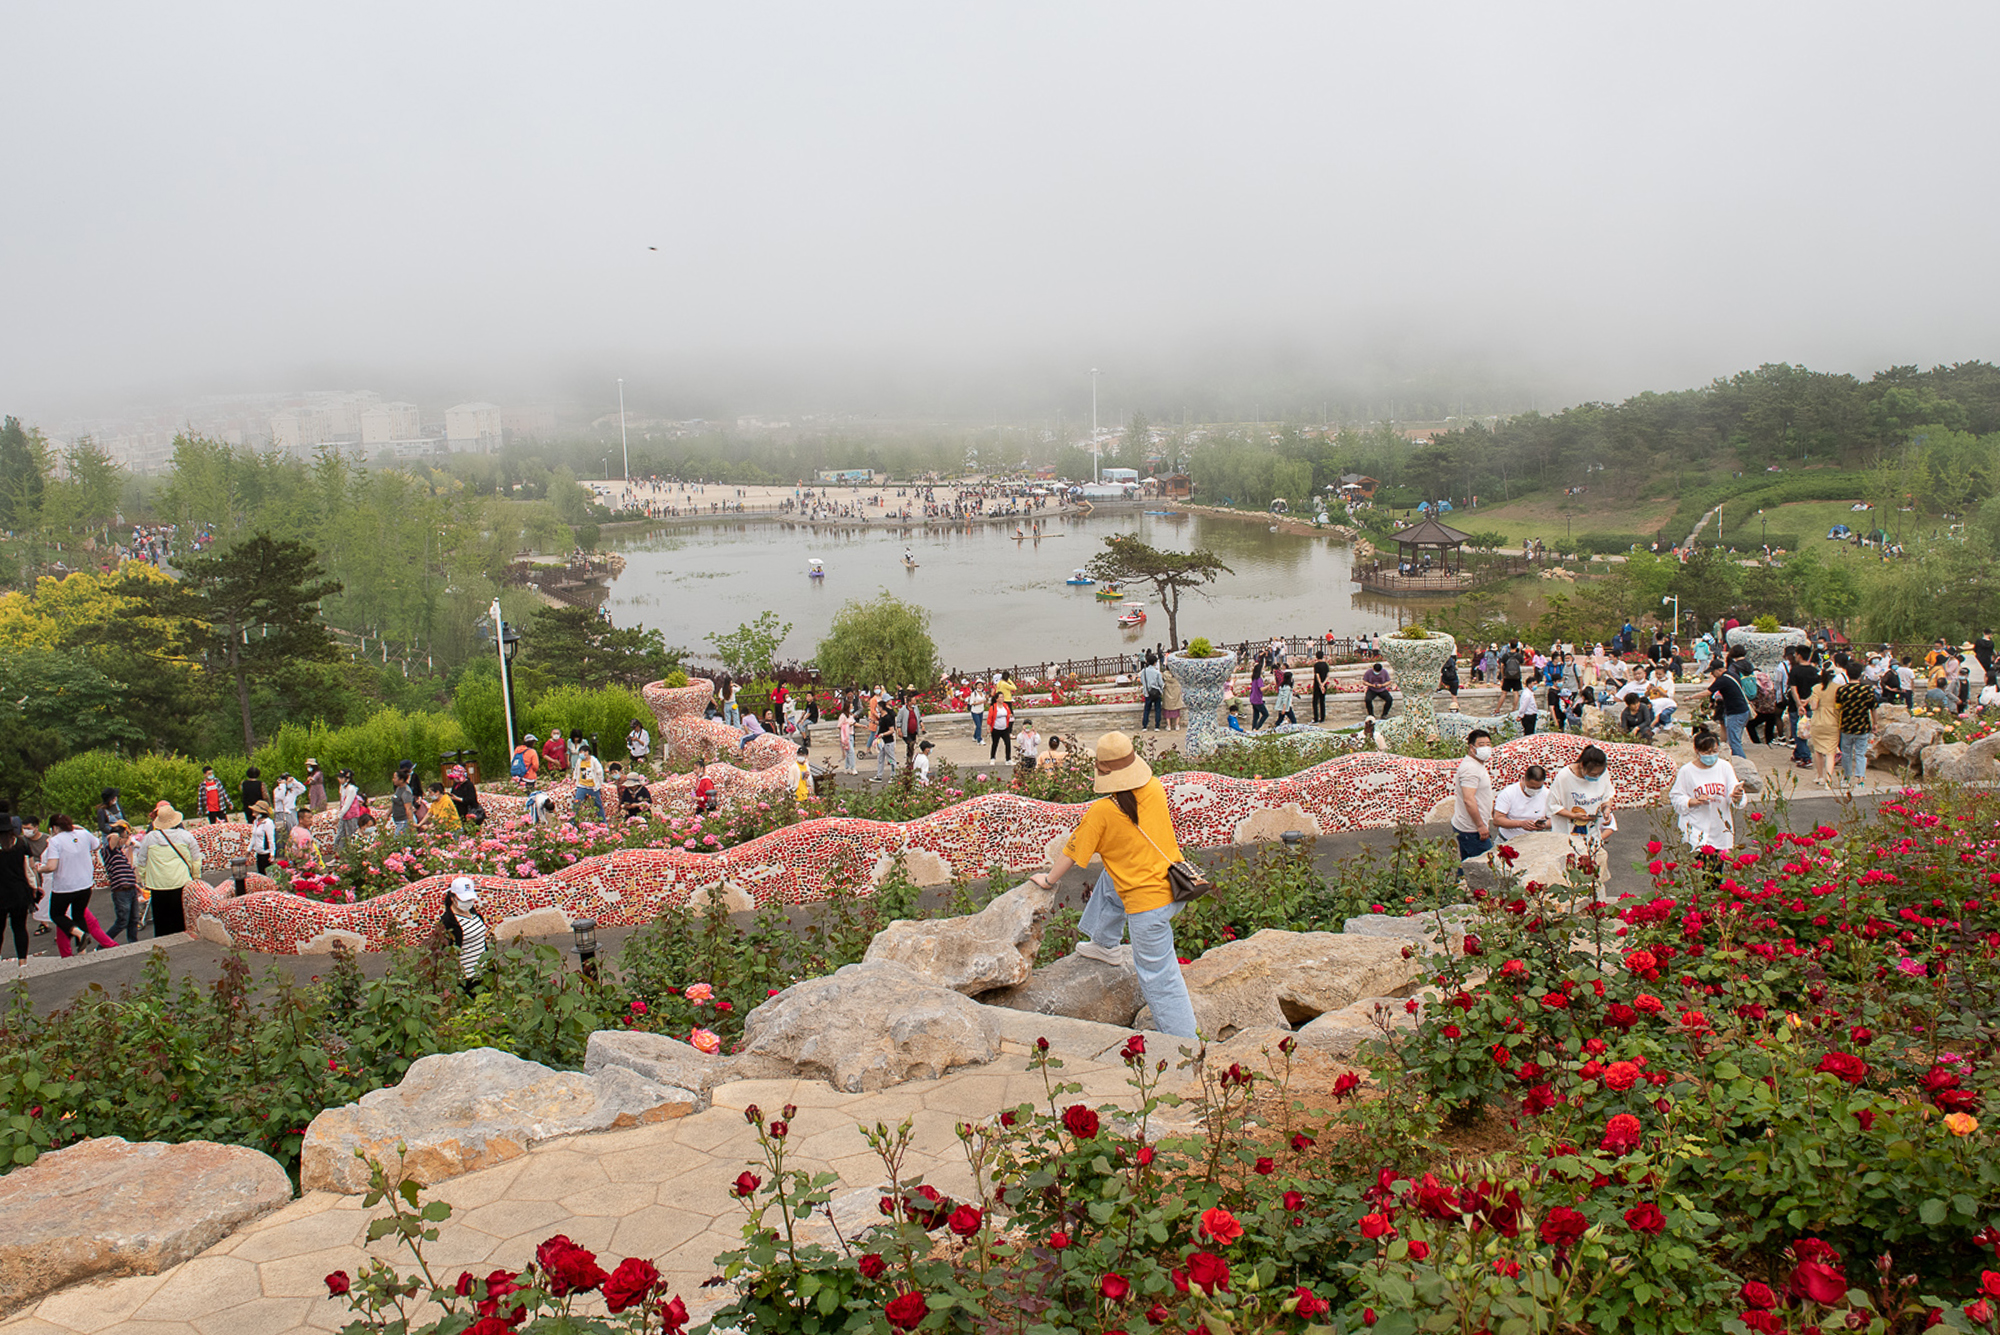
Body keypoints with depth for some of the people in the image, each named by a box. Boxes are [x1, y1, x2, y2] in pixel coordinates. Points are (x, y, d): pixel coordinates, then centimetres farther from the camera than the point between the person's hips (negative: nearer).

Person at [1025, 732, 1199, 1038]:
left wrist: (1048, 879, 15)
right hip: (1174, 883, 7)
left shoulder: (1102, 811, -17)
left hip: (1148, 901, -7)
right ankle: (1106, 945, 46)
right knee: (1110, 880, 31)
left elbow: (1073, 852, -4)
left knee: (1159, 978, 4)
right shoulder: (1156, 790, -3)